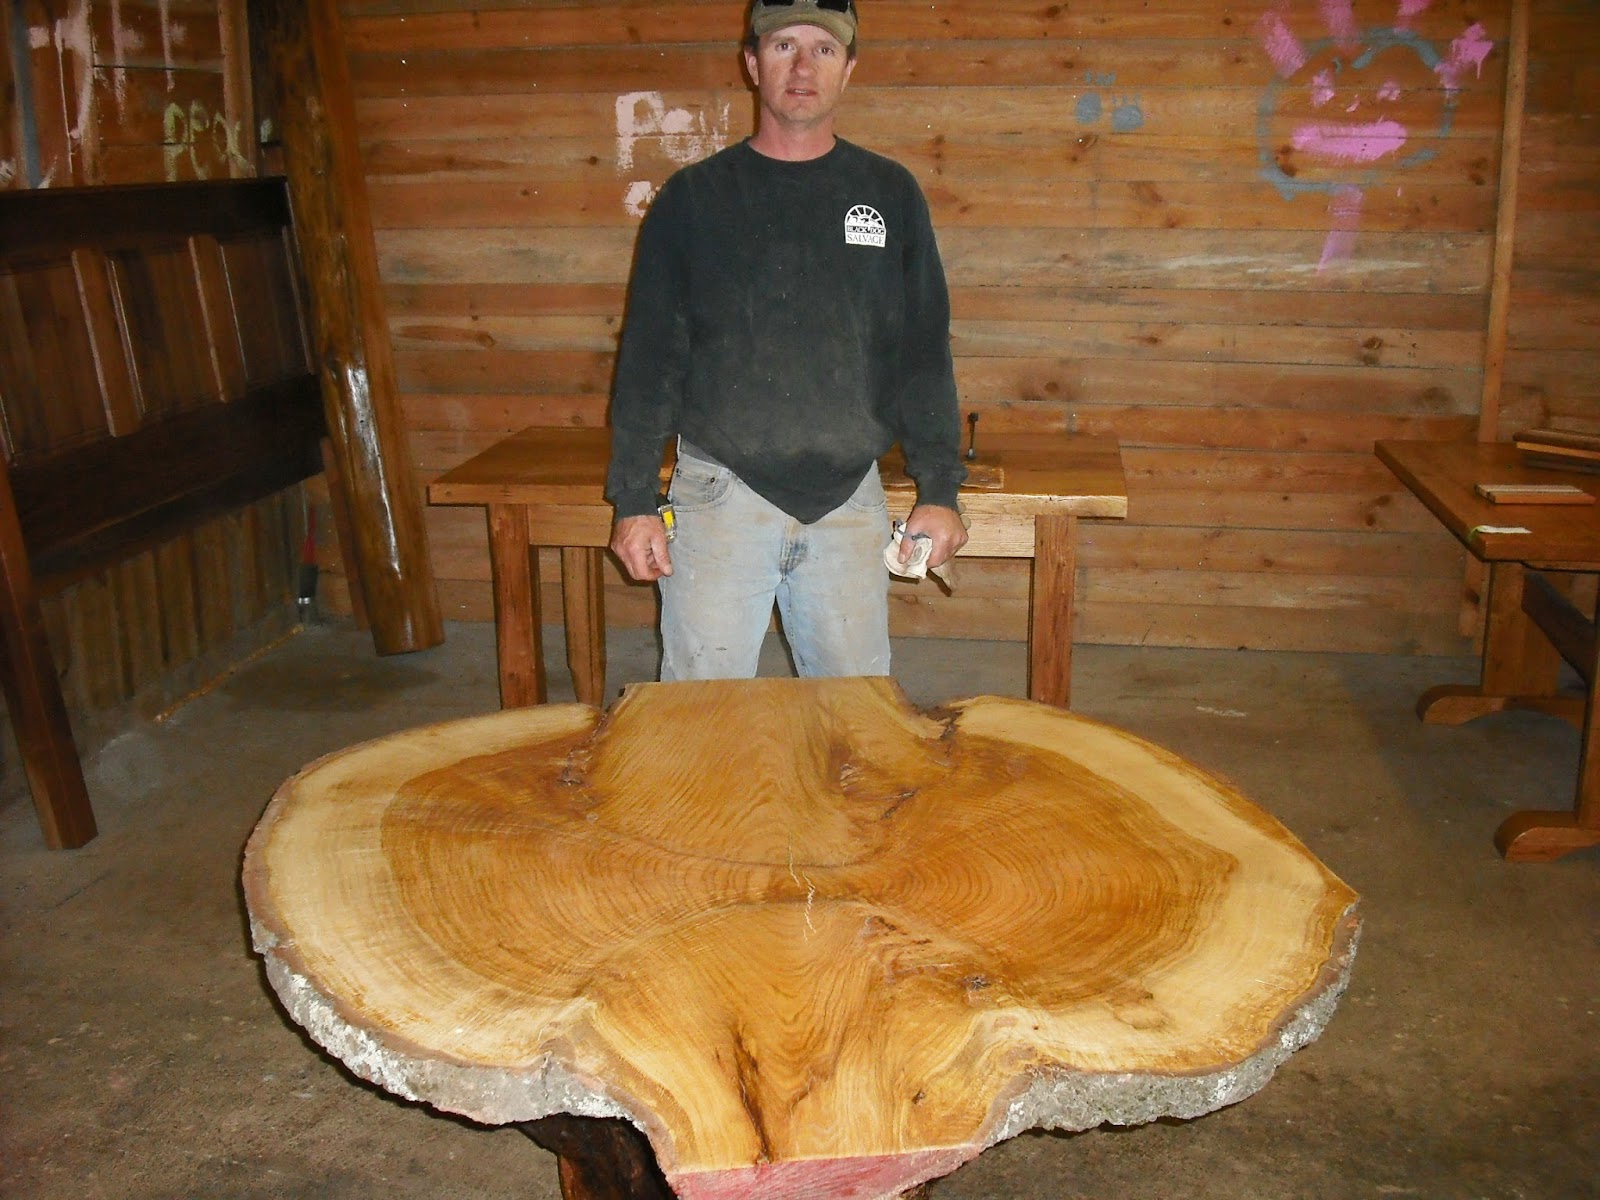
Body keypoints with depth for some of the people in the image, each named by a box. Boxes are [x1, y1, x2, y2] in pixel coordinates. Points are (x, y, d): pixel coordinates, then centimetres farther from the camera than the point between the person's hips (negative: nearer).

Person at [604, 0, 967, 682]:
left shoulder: (890, 195, 8)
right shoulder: (693, 198, 4)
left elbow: (924, 353, 9)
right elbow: (648, 358, 4)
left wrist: (940, 490, 2)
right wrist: (634, 499, -2)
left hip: (850, 499, 2)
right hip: (720, 493, -1)